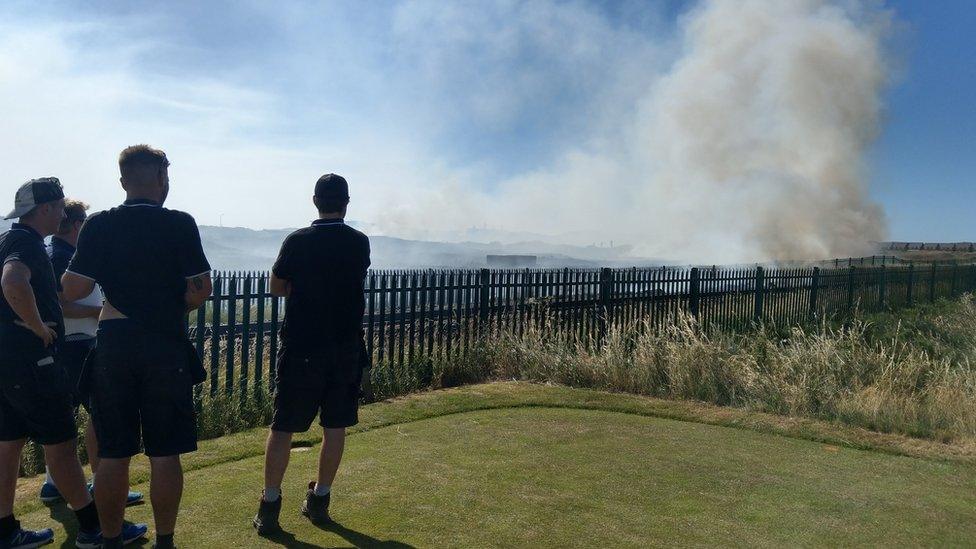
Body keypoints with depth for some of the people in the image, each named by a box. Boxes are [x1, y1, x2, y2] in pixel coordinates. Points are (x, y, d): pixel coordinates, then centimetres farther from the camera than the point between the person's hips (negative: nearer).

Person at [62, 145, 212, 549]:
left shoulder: (98, 225, -1)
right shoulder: (180, 224, -6)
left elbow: (71, 291, -2)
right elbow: (201, 290, -8)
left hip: (113, 345, 2)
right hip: (165, 346, -2)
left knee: (112, 454, 11)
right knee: (165, 454, 7)